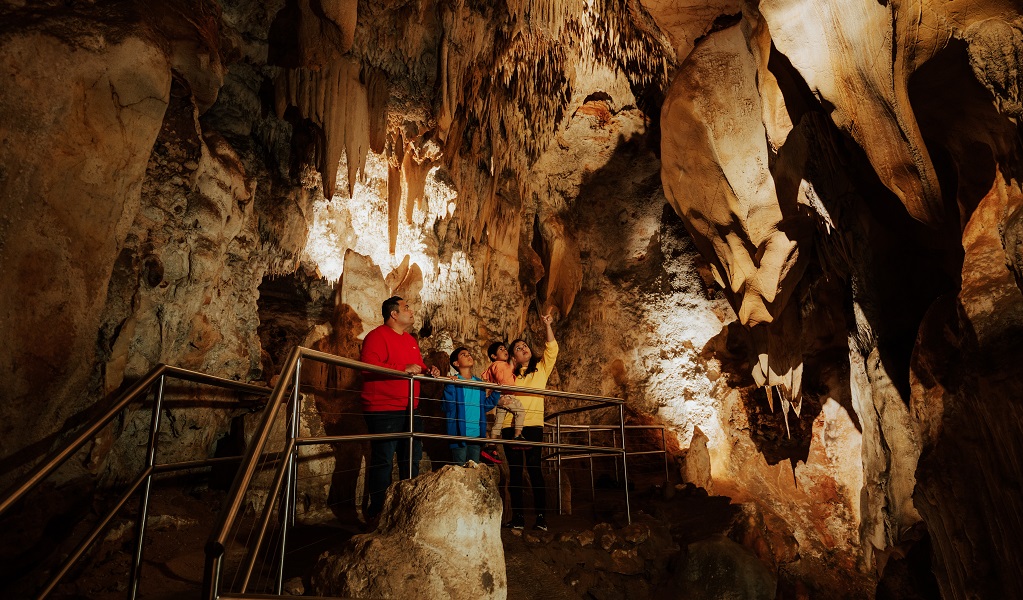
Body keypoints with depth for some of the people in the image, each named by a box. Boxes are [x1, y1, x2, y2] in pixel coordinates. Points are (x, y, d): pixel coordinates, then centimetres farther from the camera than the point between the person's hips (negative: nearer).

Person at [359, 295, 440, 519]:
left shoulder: (410, 340, 20)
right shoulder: (377, 336, -9)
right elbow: (368, 366, -23)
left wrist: (428, 370, 6)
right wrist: (404, 368, -24)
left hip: (409, 410, 9)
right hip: (384, 411, -9)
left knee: (412, 458, 14)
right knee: (383, 461, -4)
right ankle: (378, 511, 8)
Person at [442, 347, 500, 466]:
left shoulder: (479, 383, 11)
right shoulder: (453, 382, -7)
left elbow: (485, 407, 13)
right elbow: (446, 408, -17)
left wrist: (496, 393, 3)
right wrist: (451, 387, -28)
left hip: (477, 434, 6)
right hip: (459, 434, -5)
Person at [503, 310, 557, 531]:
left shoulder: (541, 369, 13)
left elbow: (552, 350, 2)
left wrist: (547, 326, -5)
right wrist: (509, 370, -2)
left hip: (533, 424, -2)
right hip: (510, 426, 2)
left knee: (534, 468, -8)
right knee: (514, 471, 4)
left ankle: (541, 517, -4)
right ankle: (518, 517, 9)